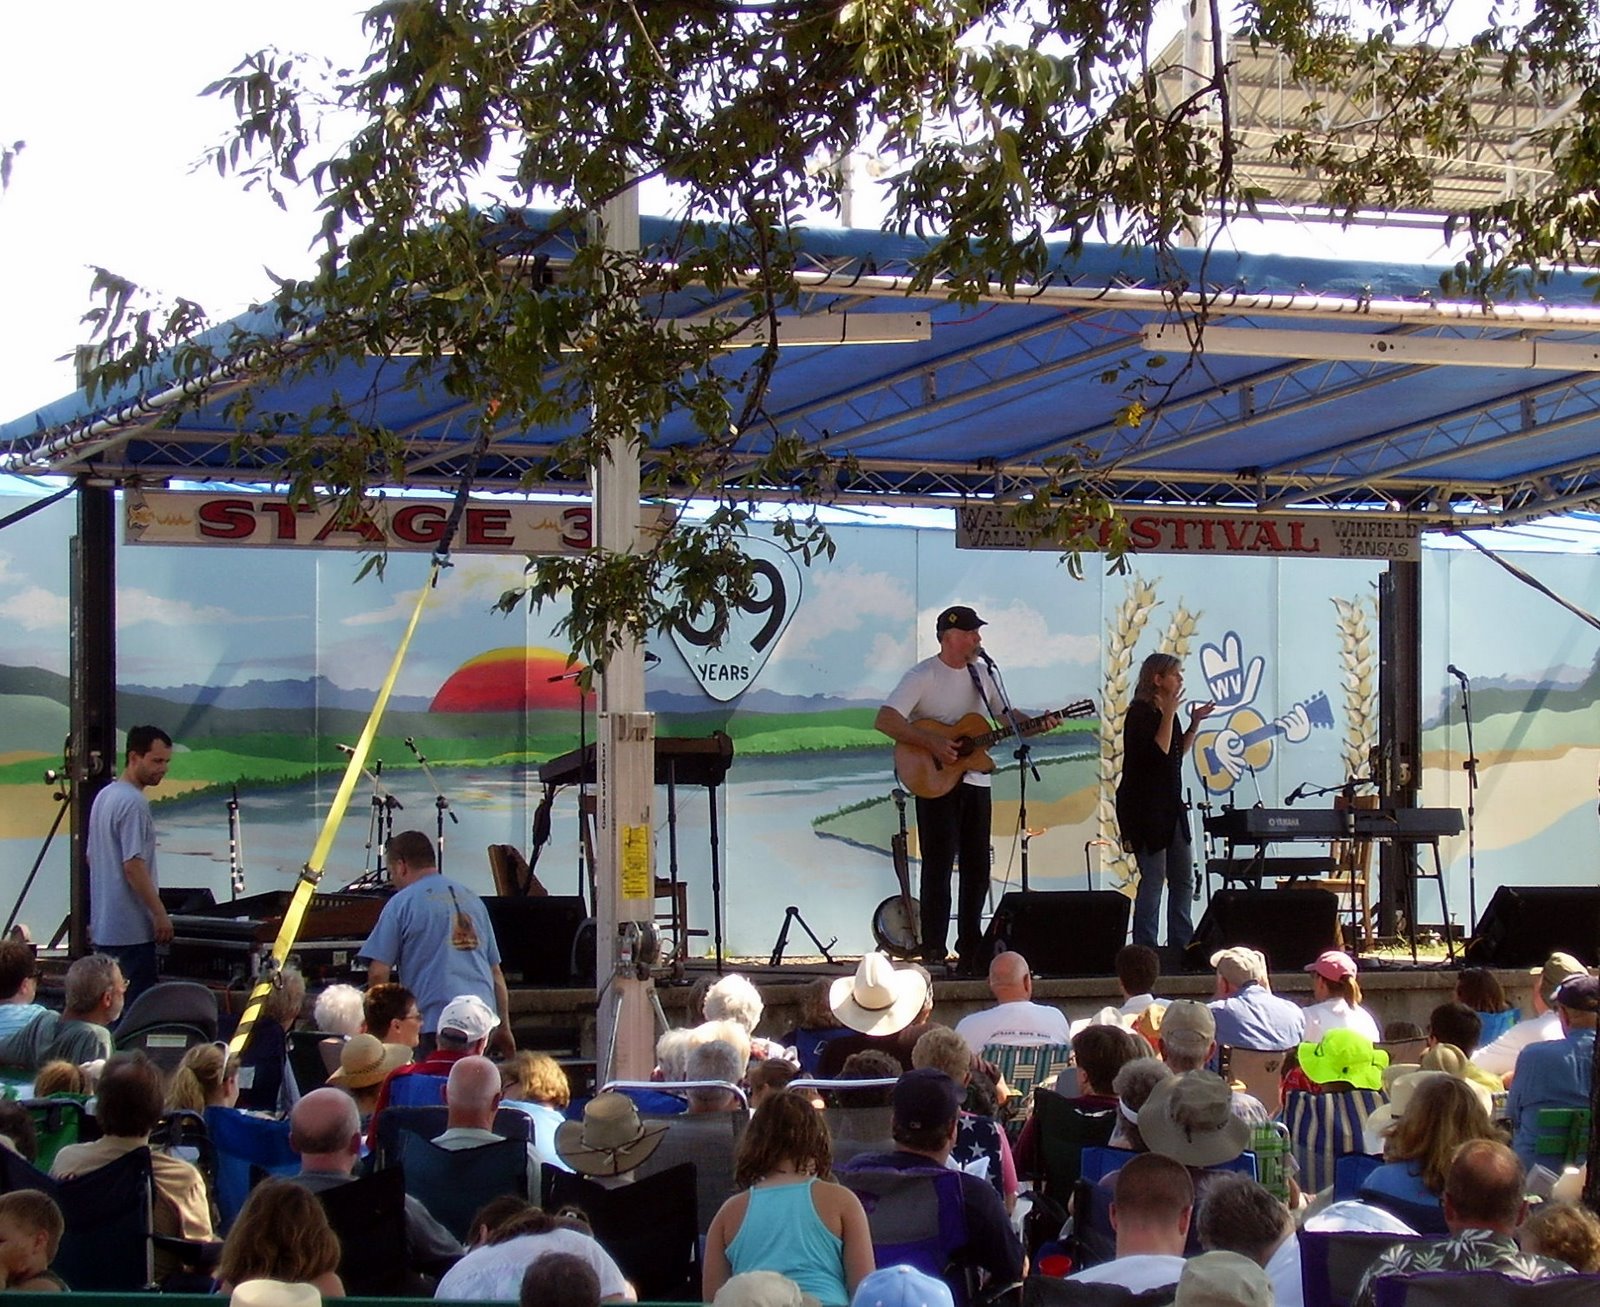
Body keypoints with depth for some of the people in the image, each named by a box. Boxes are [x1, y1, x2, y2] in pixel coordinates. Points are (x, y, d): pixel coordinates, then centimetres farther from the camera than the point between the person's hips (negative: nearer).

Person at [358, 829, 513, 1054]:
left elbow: (378, 972, -5)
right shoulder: (473, 899, 19)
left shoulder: (401, 904, 0)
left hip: (435, 1020, -5)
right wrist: (504, 1028, 24)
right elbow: (496, 972, 20)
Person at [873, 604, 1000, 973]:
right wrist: (932, 742, -25)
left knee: (977, 868, 7)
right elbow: (884, 721, -18)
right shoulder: (923, 676, -10)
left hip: (976, 781, 6)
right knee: (939, 867, -7)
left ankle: (970, 950, 16)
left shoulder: (982, 674, 12)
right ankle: (934, 953, -2)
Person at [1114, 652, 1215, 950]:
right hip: (1144, 807, -9)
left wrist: (1194, 724, 11)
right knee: (1153, 879, -7)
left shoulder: (1164, 711, 13)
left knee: (1183, 880, 11)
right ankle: (1145, 947, -1)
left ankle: (1181, 943, 18)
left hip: (1170, 806, 9)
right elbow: (1159, 753, -23)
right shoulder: (1139, 713, -13)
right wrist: (1169, 715, -22)